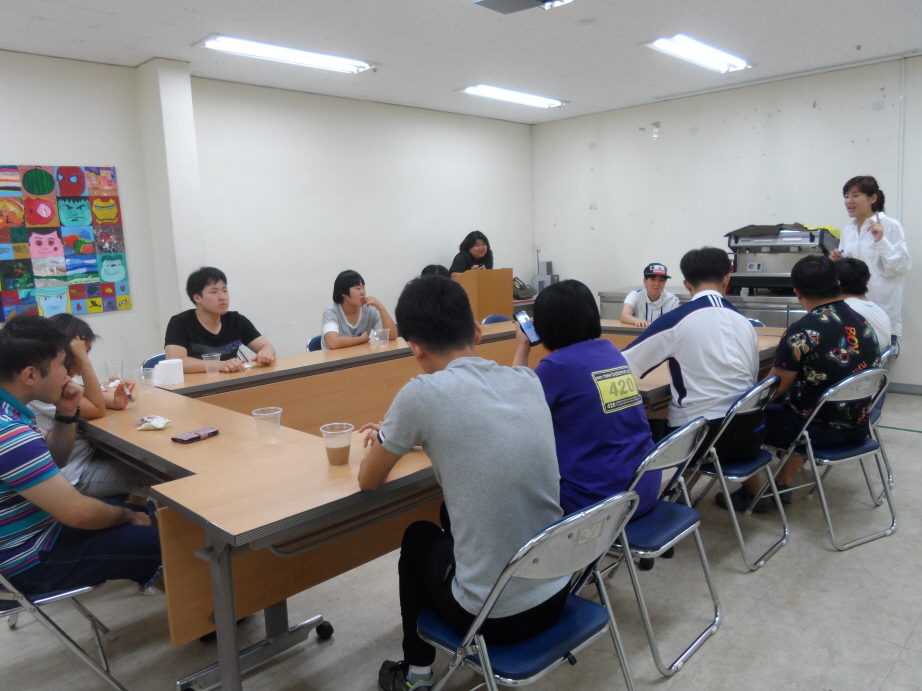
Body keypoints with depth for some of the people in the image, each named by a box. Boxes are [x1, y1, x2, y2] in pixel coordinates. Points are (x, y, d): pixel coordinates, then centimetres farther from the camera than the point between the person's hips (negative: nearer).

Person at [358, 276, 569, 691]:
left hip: (492, 615, -5)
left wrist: (385, 441, 20)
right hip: (555, 595, 5)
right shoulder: (528, 380, -1)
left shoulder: (423, 394, -17)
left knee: (418, 539, 25)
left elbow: (369, 482, 0)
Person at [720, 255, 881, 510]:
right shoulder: (863, 323, 2)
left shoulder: (802, 331, -21)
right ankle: (783, 483, 34)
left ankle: (754, 492, 22)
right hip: (857, 425, 8)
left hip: (821, 429, -7)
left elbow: (773, 390, -15)